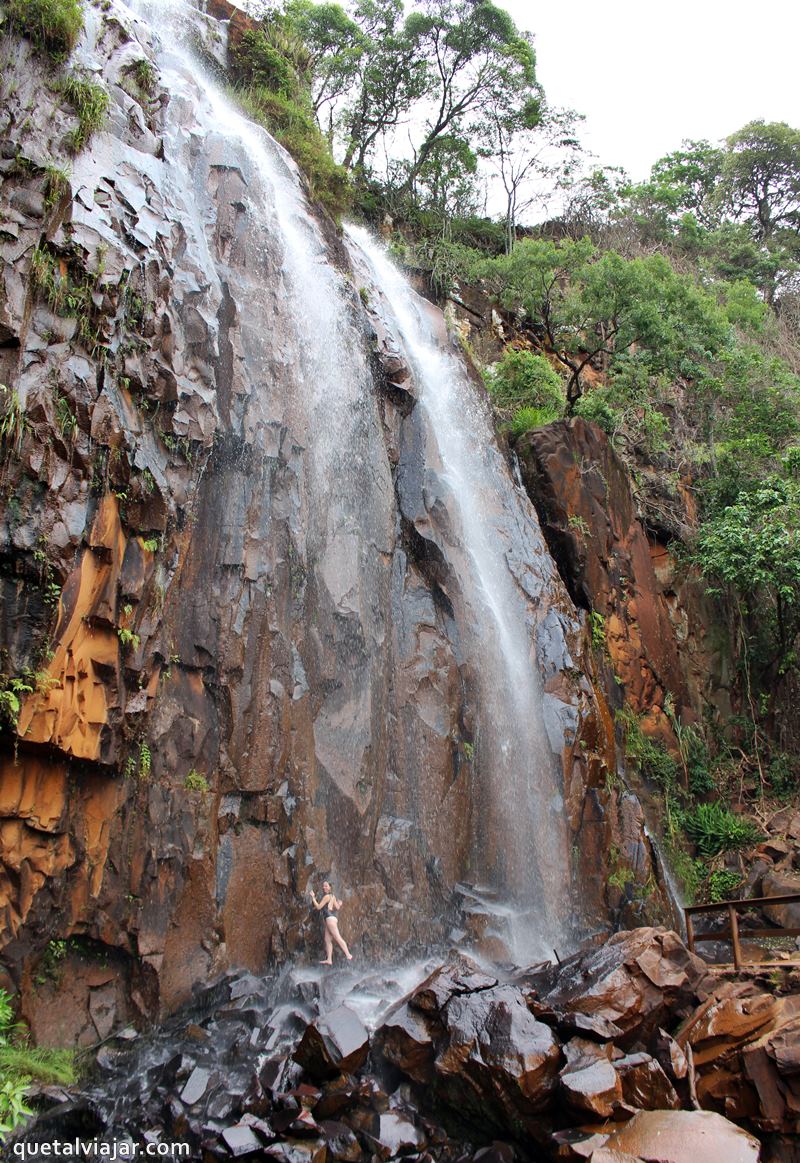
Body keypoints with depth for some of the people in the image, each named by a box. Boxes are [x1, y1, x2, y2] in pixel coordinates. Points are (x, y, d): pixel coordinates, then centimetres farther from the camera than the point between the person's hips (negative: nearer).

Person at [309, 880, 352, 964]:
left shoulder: (327, 896, -9)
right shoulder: (332, 896, 18)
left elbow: (318, 907, -10)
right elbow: (337, 907, 16)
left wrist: (313, 897, -6)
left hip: (330, 918, -10)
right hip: (332, 917, 10)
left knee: (337, 938, -12)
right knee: (327, 940, 4)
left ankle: (348, 955, -14)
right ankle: (329, 959, -1)